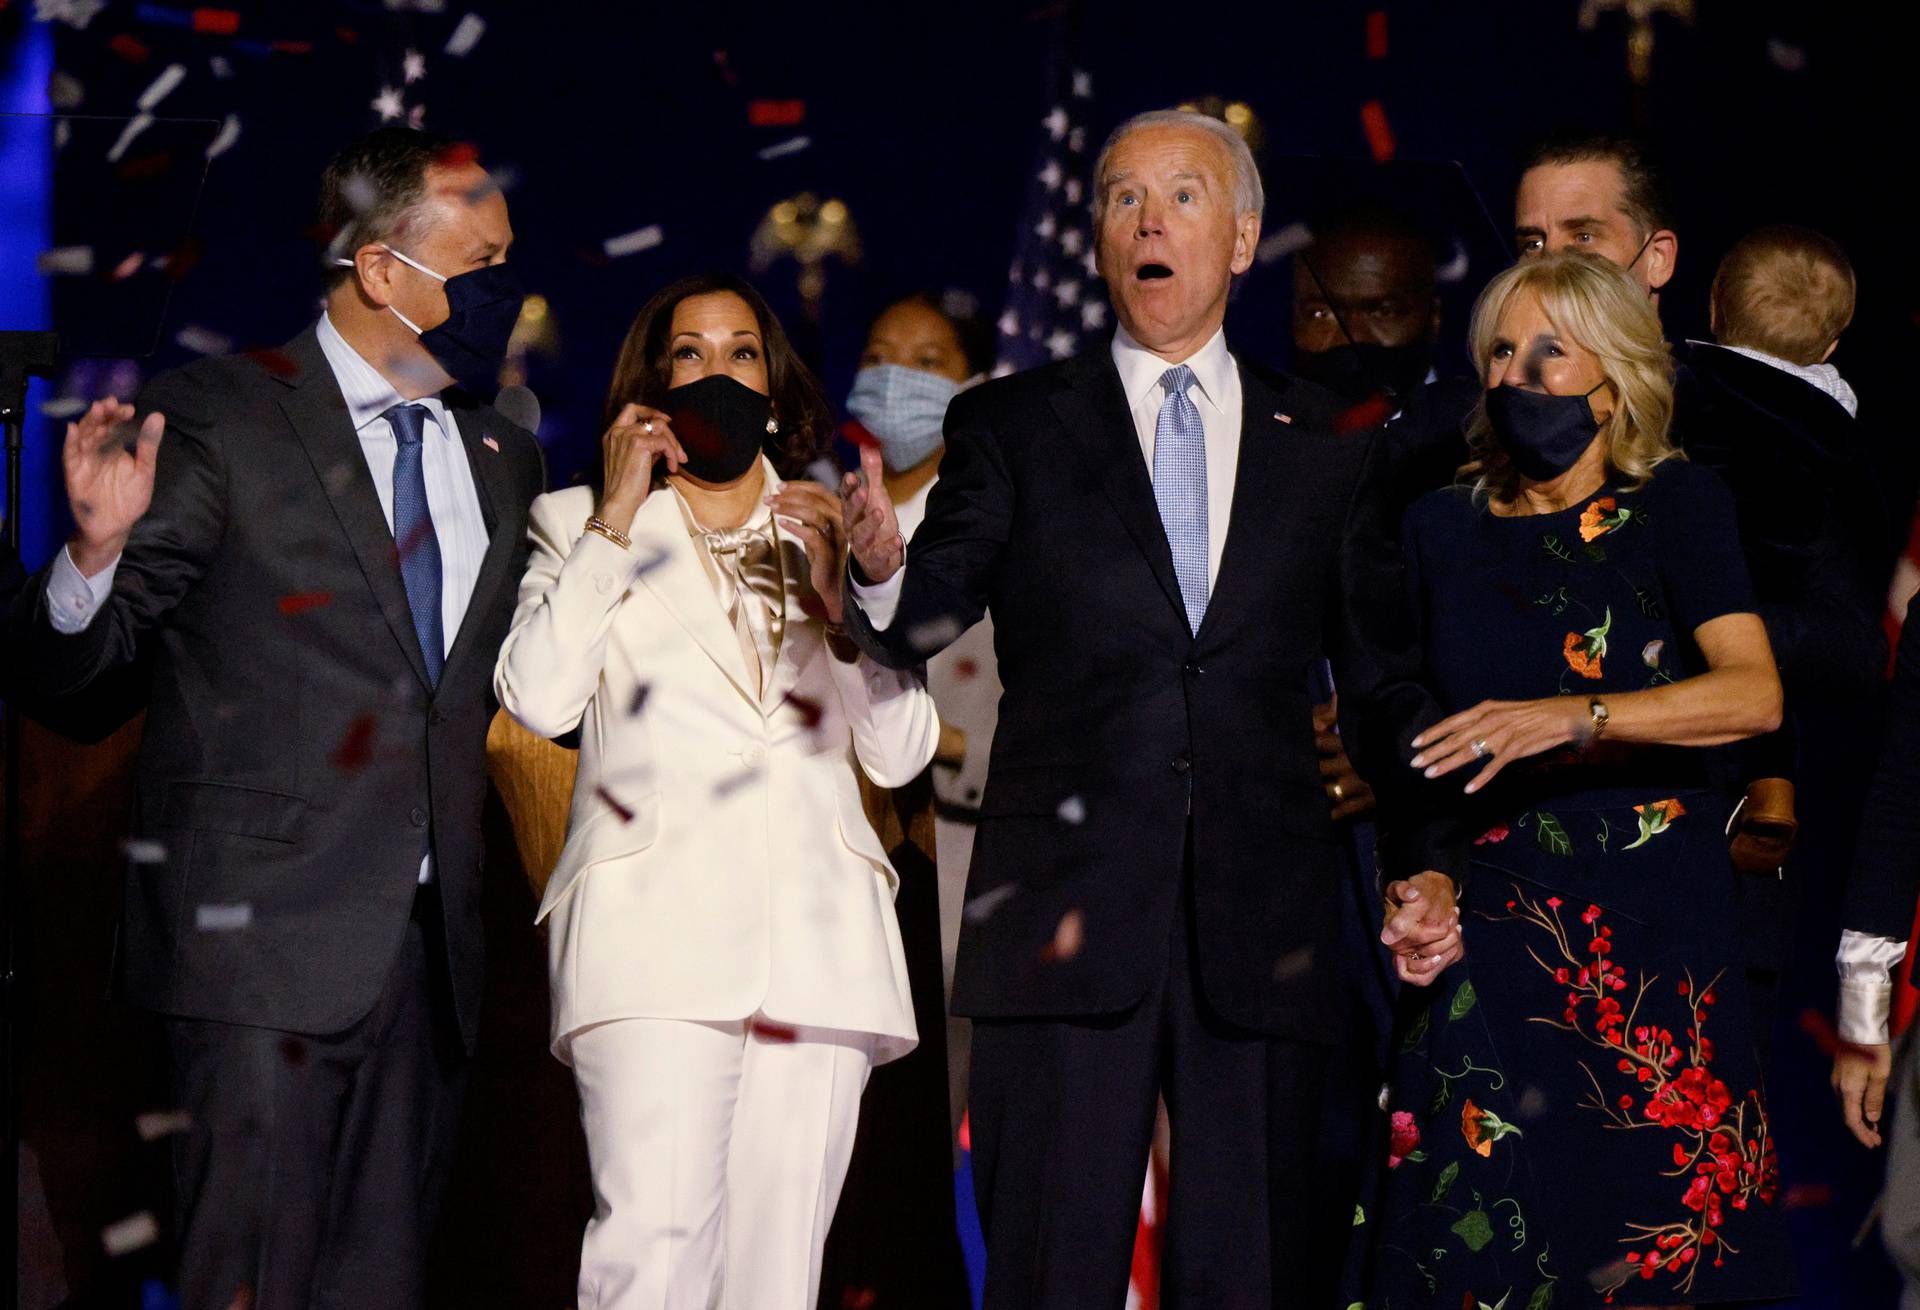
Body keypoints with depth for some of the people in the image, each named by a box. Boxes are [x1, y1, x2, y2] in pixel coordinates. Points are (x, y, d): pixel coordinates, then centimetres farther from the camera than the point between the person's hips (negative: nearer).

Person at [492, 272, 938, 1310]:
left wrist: (838, 593, 3)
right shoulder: (585, 524, 17)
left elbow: (899, 754, 15)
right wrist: (615, 519, 2)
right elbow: (538, 698, -2)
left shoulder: (824, 533, 24)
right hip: (656, 930, -3)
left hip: (817, 944, 3)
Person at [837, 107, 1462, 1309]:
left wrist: (1428, 862, 4)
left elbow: (1384, 678, 16)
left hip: (1263, 931, 1)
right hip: (1066, 916, -1)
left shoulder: (1326, 448, 15)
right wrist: (884, 570, -26)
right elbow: (931, 615, -2)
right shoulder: (1012, 427, 11)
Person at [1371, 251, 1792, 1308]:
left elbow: (1754, 695, -15)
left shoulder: (1676, 505, 0)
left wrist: (1574, 716, -26)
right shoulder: (1442, 529, 11)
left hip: (1651, 938, -2)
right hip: (1489, 931, 2)